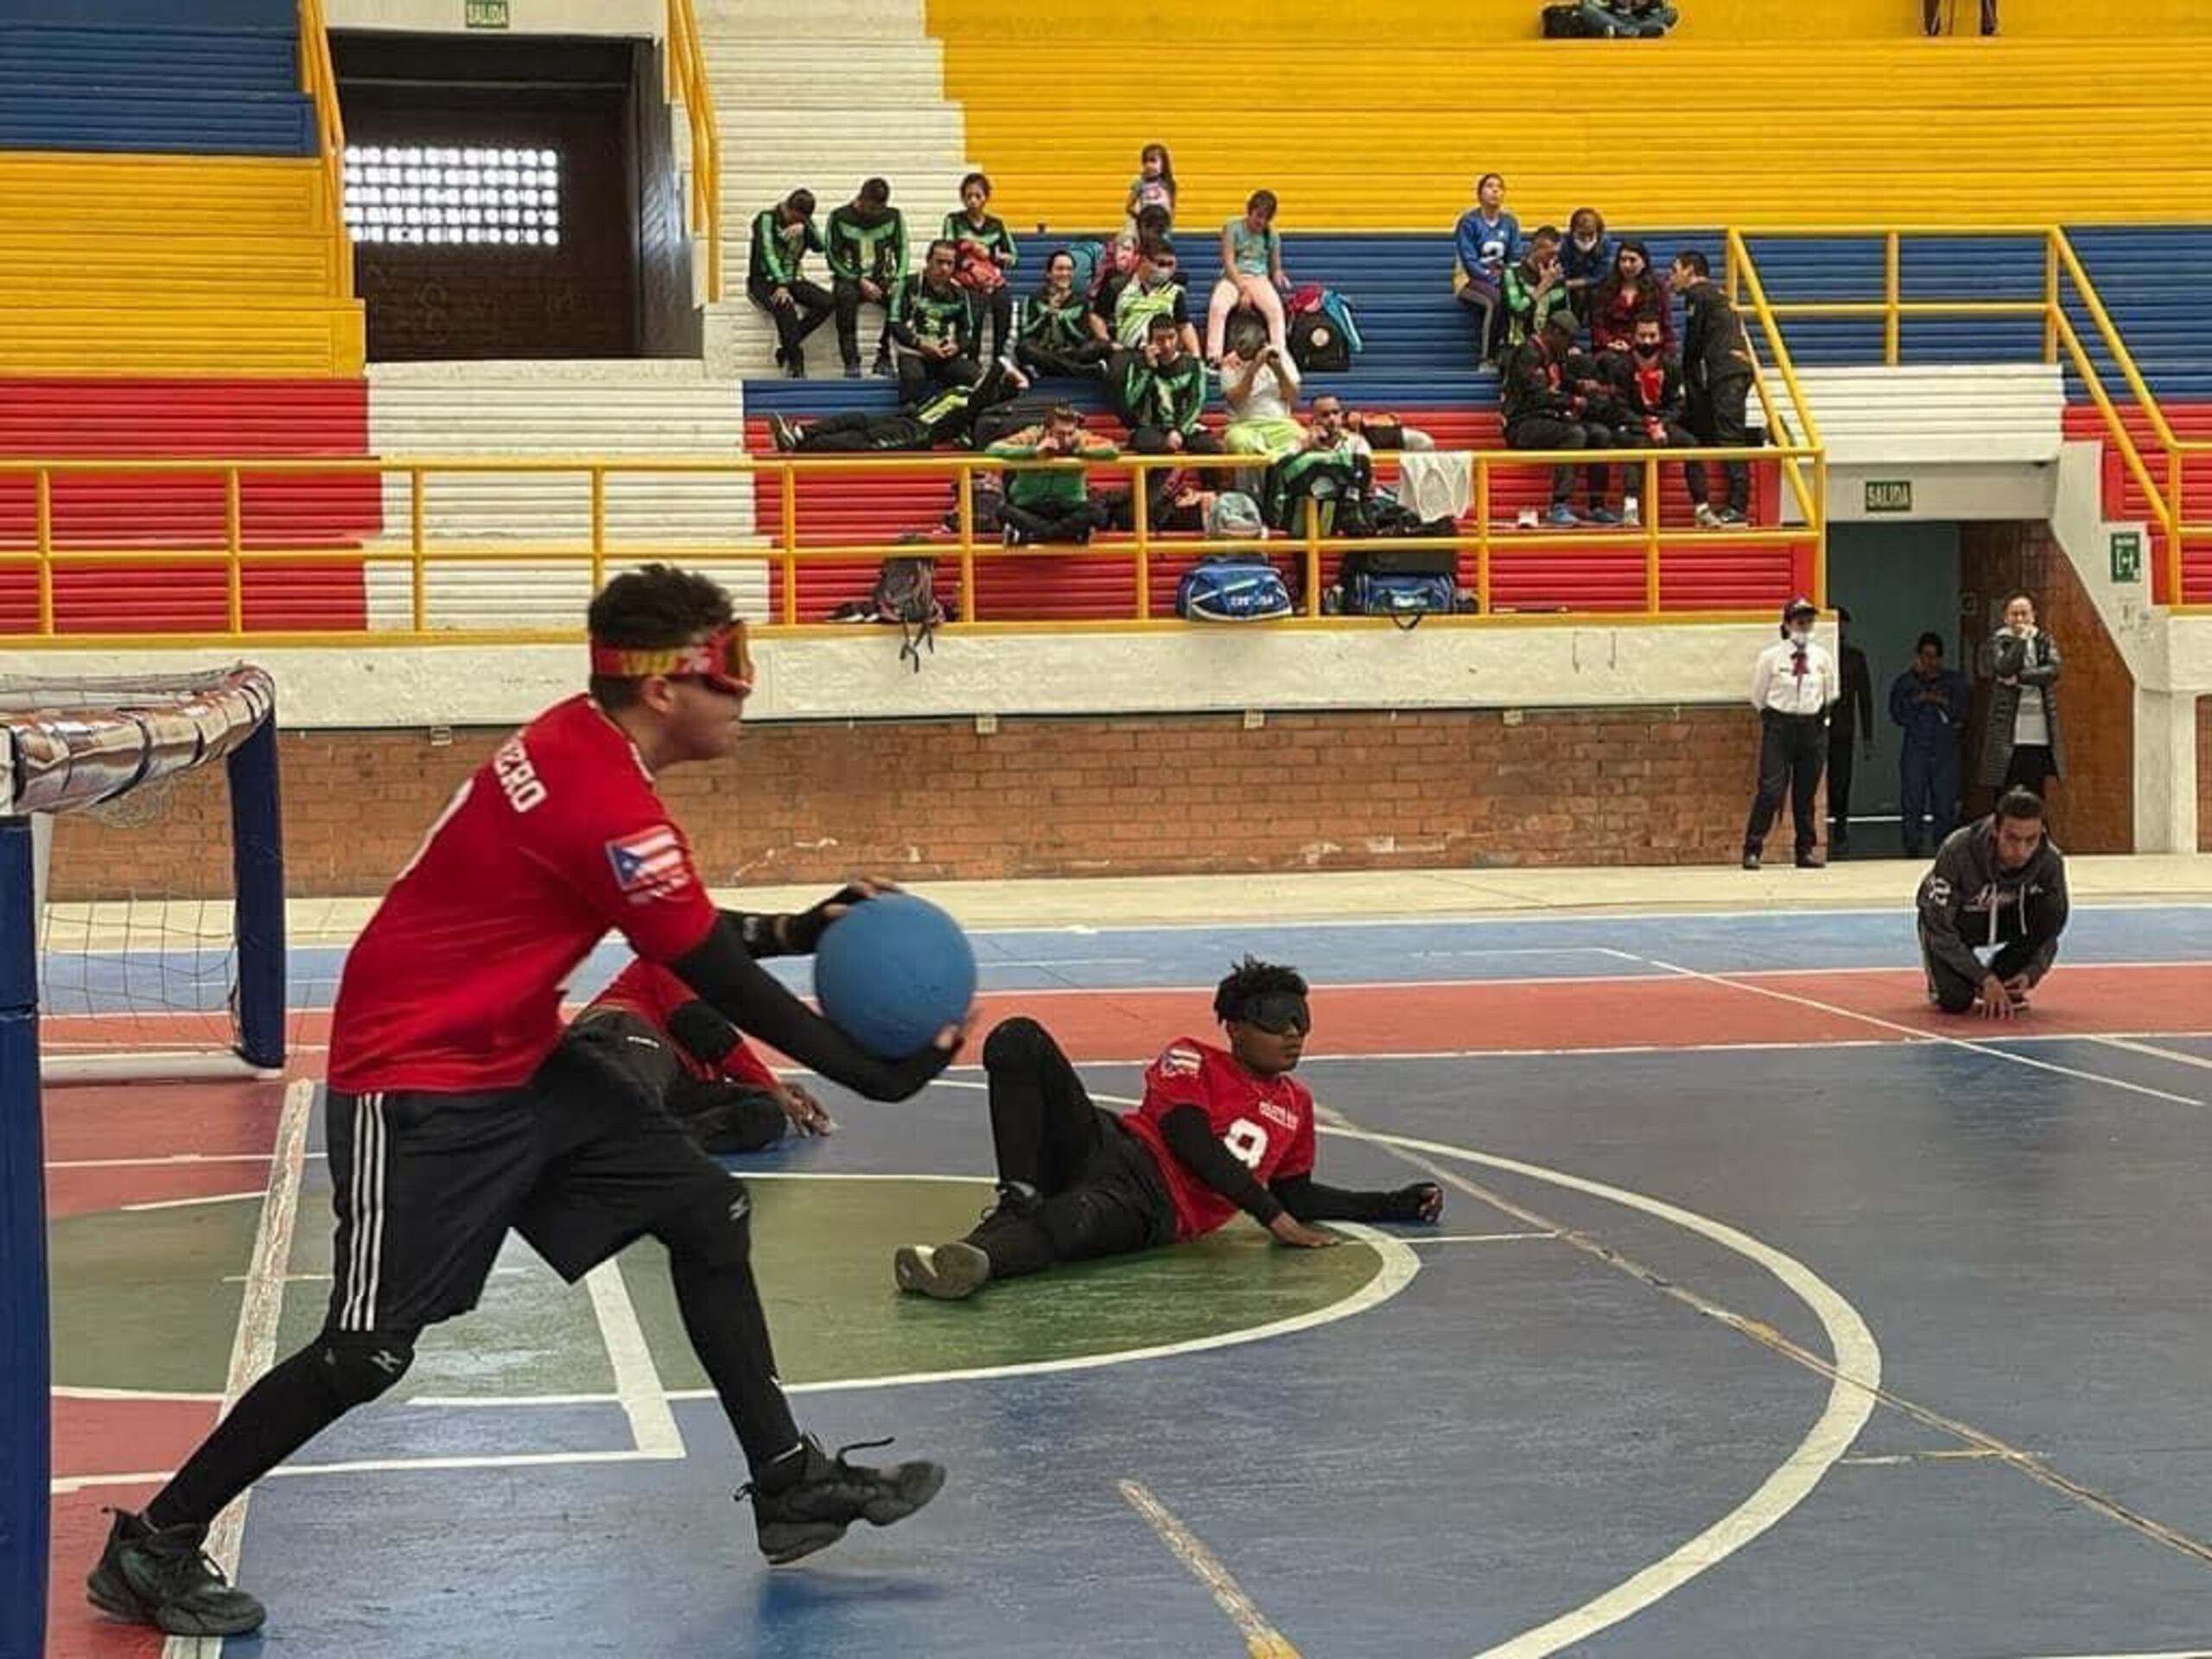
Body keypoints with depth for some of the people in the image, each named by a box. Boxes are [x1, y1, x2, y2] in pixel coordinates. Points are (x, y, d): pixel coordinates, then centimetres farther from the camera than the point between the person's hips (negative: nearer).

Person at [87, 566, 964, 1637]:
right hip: (418, 1085, -10)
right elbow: (719, 983, -18)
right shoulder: (606, 803, -25)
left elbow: (691, 935, 15)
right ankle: (152, 1548, 8)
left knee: (708, 1210, 7)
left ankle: (790, 1485, 13)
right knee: (370, 1349, -8)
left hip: (516, 1064, 10)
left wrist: (800, 929, 3)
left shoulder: (583, 747, 3)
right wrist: (877, 1077, -11)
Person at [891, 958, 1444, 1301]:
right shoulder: (1192, 1060, 12)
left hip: (1156, 1210, 0)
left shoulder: (1296, 1105, 27)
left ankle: (974, 1259, -67)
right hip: (1114, 1147, 0)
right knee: (1019, 1042, -24)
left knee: (1079, 1217, -41)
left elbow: (1294, 1192, 31)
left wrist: (1391, 1206, 25)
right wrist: (1273, 1218, -9)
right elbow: (1190, 1142, -4)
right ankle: (1021, 1199, -32)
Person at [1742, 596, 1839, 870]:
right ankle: (1752, 850, -9)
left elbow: (1831, 695, 19)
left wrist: (1820, 719, 13)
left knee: (1806, 793, 7)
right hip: (1779, 727, -3)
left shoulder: (1822, 657, 5)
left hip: (1813, 727, 3)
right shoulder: (1771, 657, -4)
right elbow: (1758, 695, 7)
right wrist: (1772, 719, 9)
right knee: (1771, 790, -11)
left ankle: (1806, 850, 14)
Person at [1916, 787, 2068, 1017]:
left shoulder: (2050, 859, -26)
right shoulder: (1957, 852, -35)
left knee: (2050, 910, -28)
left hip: (2004, 916, 3)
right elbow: (1940, 929, -29)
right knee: (1955, 1000, -26)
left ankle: (2008, 988, -6)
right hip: (1951, 920, -3)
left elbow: (2052, 925, -13)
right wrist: (1985, 978, -32)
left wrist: (2031, 973, -28)